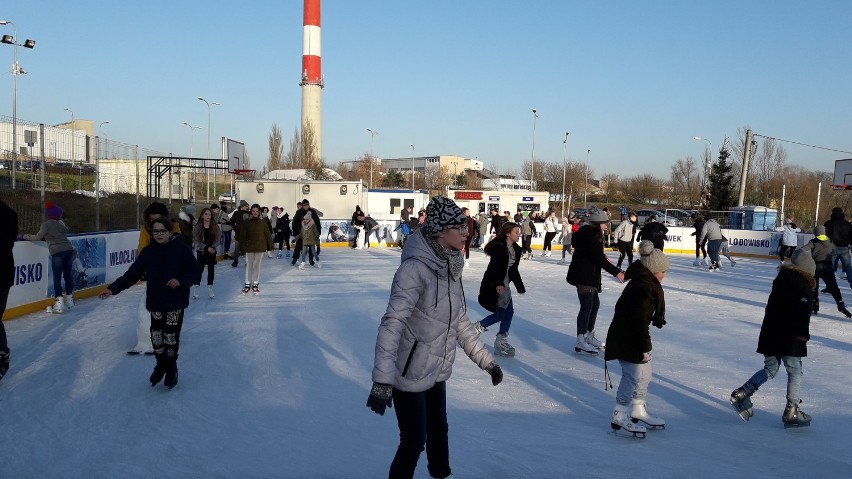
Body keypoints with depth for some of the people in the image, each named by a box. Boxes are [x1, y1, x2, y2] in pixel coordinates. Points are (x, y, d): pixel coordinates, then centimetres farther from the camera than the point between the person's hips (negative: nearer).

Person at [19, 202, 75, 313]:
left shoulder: (46, 224, -4)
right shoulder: (61, 223, 15)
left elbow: (38, 237, -8)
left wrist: (24, 236, 4)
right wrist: (46, 237, 23)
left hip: (57, 252, -6)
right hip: (69, 249, 6)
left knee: (57, 278, -2)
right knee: (67, 274, 14)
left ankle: (59, 303, -6)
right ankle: (69, 300, 21)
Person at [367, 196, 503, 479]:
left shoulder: (449, 266, 0)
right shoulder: (415, 268, -25)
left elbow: (459, 321, 10)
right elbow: (392, 324, -31)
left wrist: (486, 360, 12)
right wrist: (382, 381, -37)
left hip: (436, 371, 8)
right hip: (409, 374, -7)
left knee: (439, 431, 23)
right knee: (414, 441, 5)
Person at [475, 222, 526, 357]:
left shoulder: (516, 249, 7)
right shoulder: (498, 247, -18)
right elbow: (495, 267, -26)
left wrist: (520, 287, 21)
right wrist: (498, 284, -40)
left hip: (504, 284, 8)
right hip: (492, 285, -8)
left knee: (509, 311, 5)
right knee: (500, 313, -6)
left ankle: (501, 342, 14)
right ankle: (478, 327, 15)